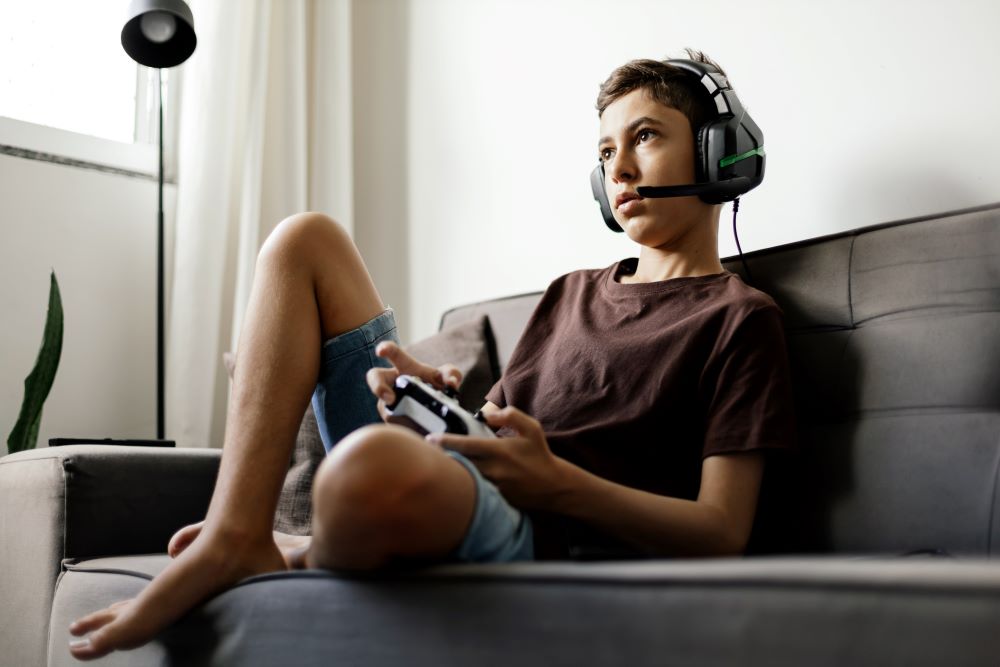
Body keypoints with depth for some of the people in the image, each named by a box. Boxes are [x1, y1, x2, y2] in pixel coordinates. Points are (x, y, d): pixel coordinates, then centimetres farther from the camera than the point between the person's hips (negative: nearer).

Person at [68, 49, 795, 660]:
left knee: (375, 467, -44)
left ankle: (294, 567, -5)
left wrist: (556, 482, -20)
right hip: (453, 489, 8)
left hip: (541, 536, -7)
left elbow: (722, 531, -7)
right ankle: (235, 537, -11)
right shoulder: (572, 292, 24)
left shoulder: (738, 318, 3)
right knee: (306, 240, 4)